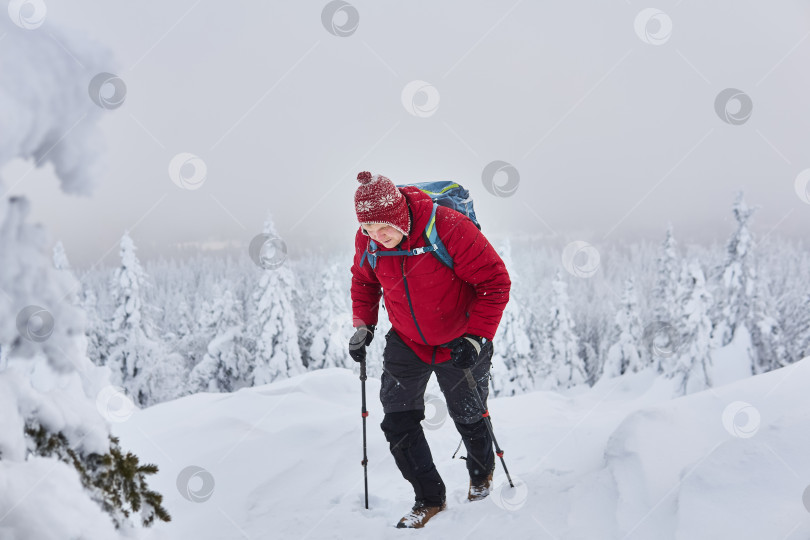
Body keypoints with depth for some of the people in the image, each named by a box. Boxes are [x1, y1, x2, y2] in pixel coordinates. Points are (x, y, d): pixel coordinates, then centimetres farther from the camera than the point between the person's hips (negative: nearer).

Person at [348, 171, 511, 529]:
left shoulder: (449, 228, -30)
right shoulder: (366, 241, -14)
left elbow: (495, 281, -23)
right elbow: (364, 281, 9)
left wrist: (476, 338, -27)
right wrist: (362, 324, -4)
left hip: (459, 342, -3)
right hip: (406, 342, 4)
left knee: (468, 418, 13)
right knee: (397, 421, -5)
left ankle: (482, 472, 45)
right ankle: (429, 498, 11)